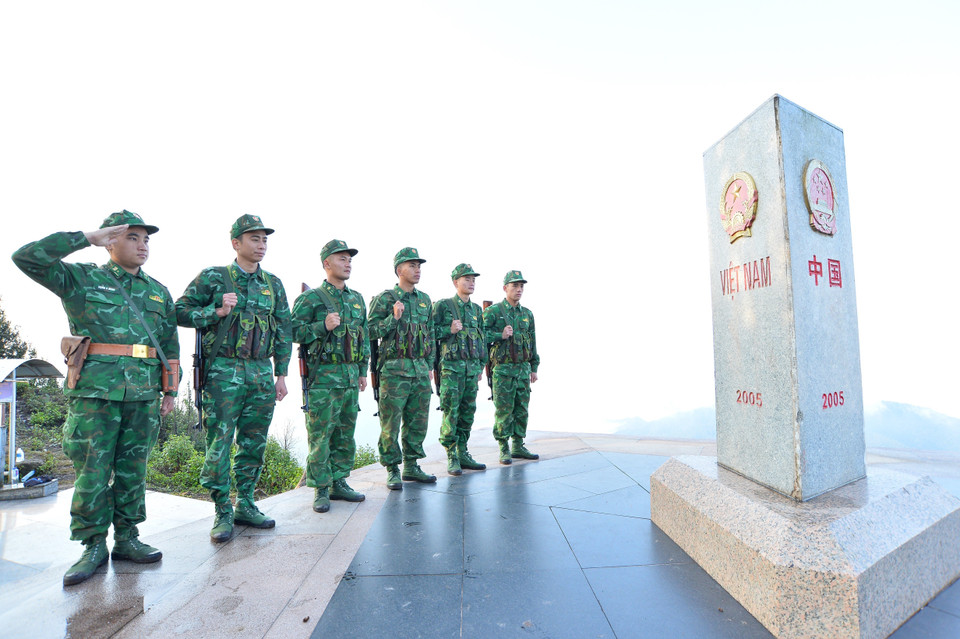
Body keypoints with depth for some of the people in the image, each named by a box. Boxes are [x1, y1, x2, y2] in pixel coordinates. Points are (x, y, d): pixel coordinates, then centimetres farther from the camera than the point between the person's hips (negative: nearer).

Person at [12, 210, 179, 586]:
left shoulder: (158, 292, 15)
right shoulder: (81, 279, 6)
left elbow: (171, 345, 16)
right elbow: (27, 258, -9)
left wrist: (171, 390, 11)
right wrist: (87, 238, -7)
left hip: (143, 396, 3)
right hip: (94, 392, -3)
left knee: (133, 471, 9)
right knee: (92, 473, 1)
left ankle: (127, 539, 20)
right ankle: (93, 546, 15)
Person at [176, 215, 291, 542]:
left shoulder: (273, 284, 11)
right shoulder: (213, 277, 1)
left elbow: (284, 331, 13)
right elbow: (181, 311, 2)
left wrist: (281, 374, 9)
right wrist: (218, 312, -14)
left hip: (261, 373, 4)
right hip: (223, 372, -4)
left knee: (254, 443, 10)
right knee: (219, 443, 0)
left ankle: (245, 505, 24)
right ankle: (222, 512, 13)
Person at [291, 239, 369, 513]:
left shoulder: (357, 299, 16)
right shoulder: (311, 298, -2)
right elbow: (293, 331, -7)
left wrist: (363, 371, 16)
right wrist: (323, 326, -18)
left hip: (351, 375, 6)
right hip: (323, 375, -6)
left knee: (346, 433, 11)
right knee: (320, 434, 0)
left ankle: (339, 483, 24)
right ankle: (320, 489, 11)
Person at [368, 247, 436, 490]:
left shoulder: (424, 299, 15)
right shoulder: (385, 299, -3)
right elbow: (371, 331, -7)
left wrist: (430, 365, 16)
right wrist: (394, 318, -19)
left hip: (420, 369, 6)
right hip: (395, 369, -6)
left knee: (417, 420, 11)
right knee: (391, 422, 0)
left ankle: (411, 466, 24)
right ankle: (392, 470, 13)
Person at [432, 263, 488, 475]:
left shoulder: (477, 309, 16)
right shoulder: (443, 305, -2)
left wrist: (482, 365, 17)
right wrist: (450, 330, -16)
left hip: (472, 367, 6)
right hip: (451, 367, -6)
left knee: (468, 412, 9)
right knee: (451, 412, -4)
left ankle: (463, 453, 19)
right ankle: (451, 457, 5)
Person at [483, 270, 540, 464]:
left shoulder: (527, 314, 13)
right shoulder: (493, 311, -4)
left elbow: (532, 342, 16)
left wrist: (534, 368, 13)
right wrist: (500, 335, -17)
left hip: (523, 368, 5)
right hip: (503, 369, -5)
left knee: (522, 409, 9)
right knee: (504, 410, -1)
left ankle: (518, 447, 21)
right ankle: (504, 449, 10)